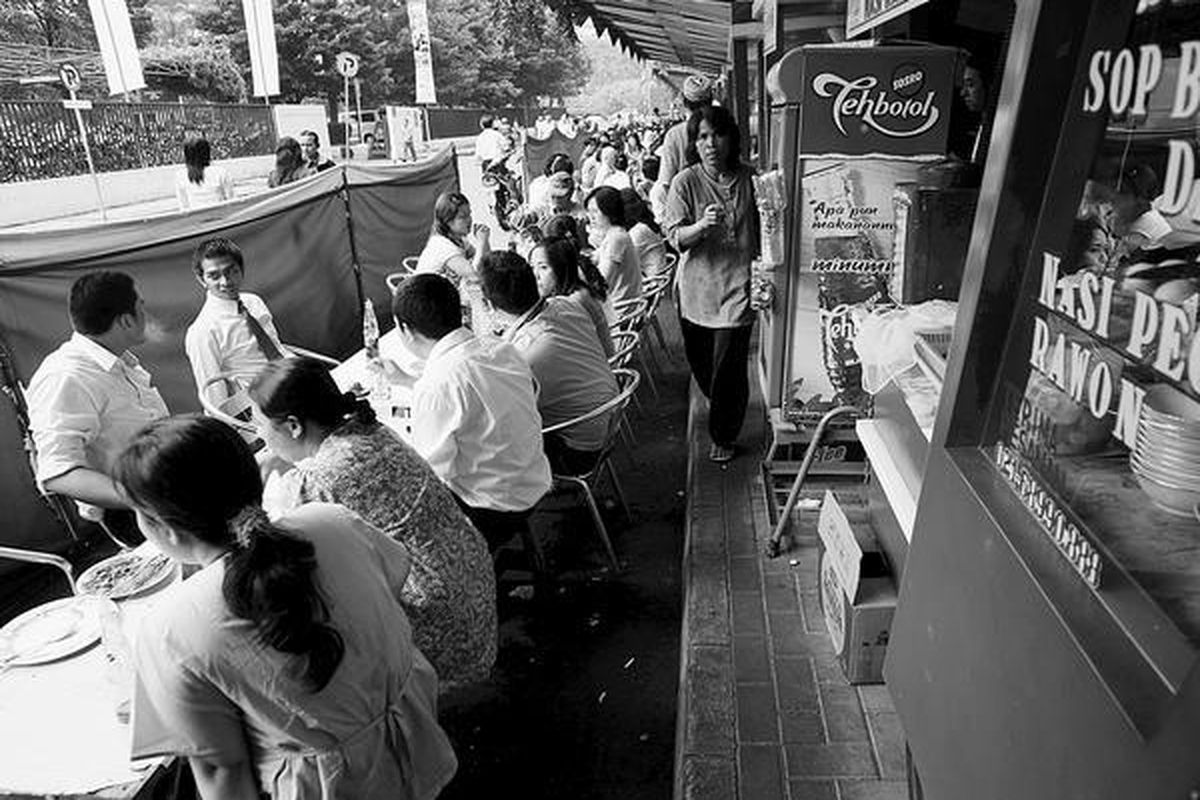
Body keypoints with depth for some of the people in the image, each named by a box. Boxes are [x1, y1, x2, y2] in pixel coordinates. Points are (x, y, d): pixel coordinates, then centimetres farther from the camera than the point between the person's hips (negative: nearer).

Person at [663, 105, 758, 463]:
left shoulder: (748, 178, 0)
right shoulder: (685, 182, -3)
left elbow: (763, 230, 11)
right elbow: (676, 238, -9)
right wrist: (702, 225, -28)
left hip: (737, 288, -1)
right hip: (697, 289, 1)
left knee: (728, 367, -3)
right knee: (700, 365, 13)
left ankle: (723, 436, 18)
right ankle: (720, 406, 45)